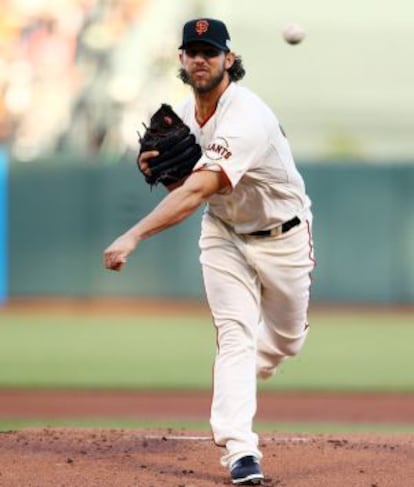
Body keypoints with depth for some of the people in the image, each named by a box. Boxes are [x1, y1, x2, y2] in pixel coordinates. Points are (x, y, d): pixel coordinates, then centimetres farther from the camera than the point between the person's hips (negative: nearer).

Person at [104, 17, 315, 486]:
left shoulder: (246, 117, -34)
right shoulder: (184, 113, -7)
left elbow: (198, 190, -45)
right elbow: (187, 187, 7)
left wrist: (134, 236, -54)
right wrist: (157, 168, -18)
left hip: (281, 237, -4)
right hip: (224, 235, 4)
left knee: (286, 341, 13)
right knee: (235, 335, -13)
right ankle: (240, 449, -21)